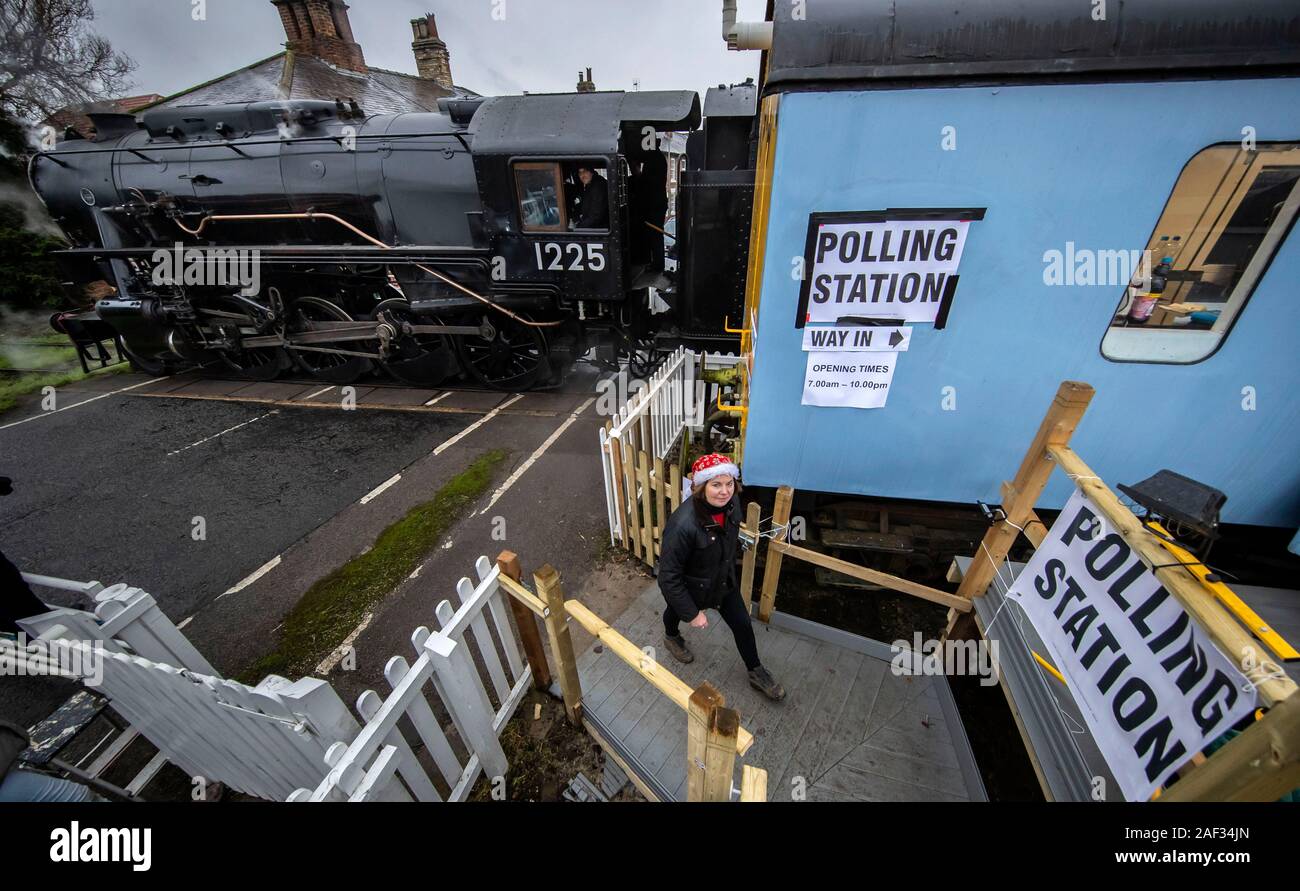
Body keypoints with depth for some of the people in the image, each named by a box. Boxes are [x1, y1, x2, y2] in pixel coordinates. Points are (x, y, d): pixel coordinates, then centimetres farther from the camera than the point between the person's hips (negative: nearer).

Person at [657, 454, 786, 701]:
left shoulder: (731, 503, -22)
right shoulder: (683, 525, -42)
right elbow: (669, 576, -30)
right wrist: (692, 613, -22)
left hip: (724, 580, 4)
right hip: (689, 587, -4)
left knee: (742, 624, 17)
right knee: (676, 612, 28)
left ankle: (756, 673, 45)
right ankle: (671, 637, 64)